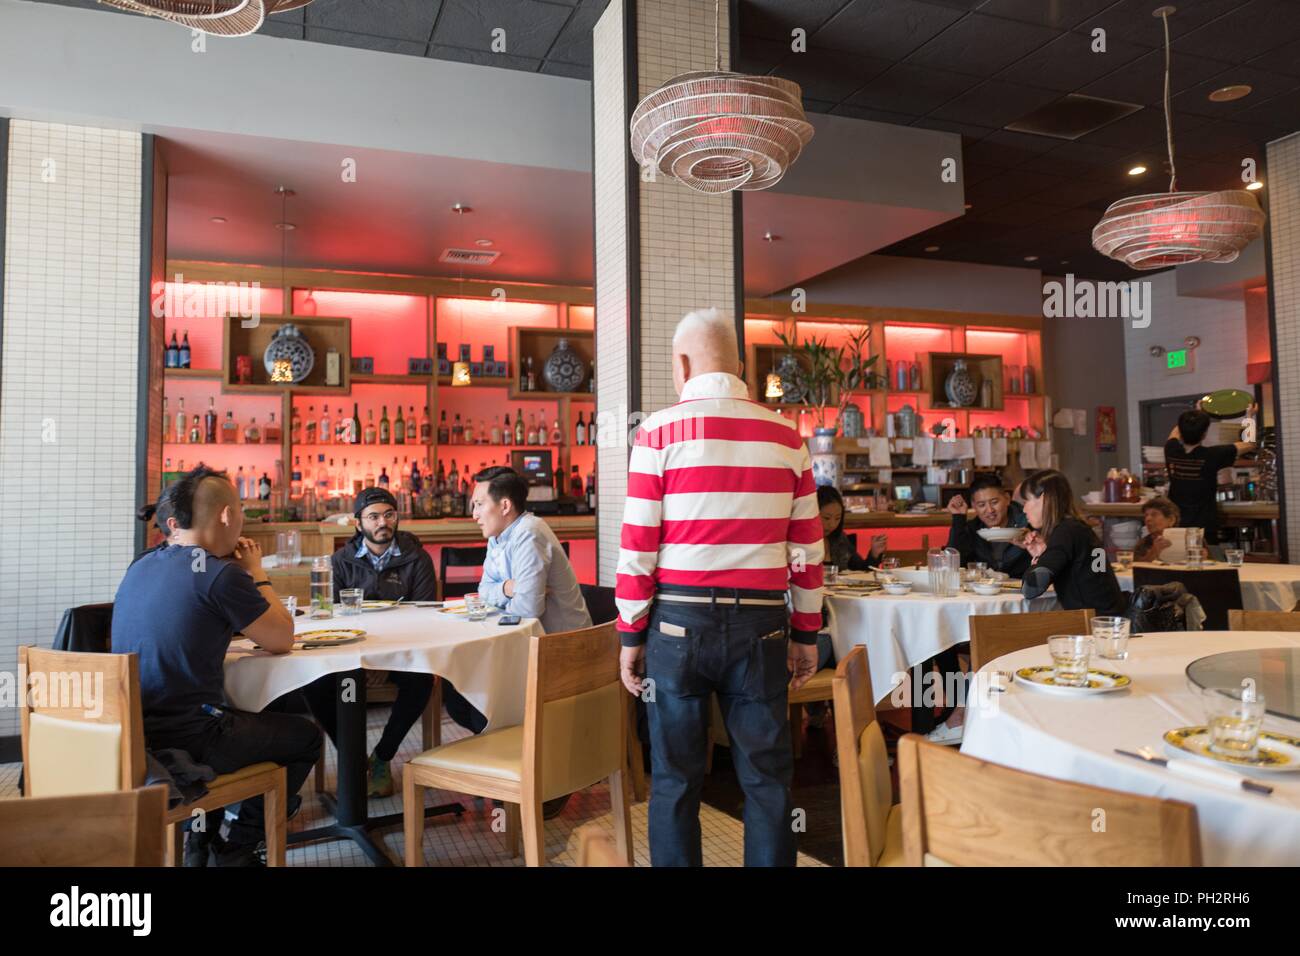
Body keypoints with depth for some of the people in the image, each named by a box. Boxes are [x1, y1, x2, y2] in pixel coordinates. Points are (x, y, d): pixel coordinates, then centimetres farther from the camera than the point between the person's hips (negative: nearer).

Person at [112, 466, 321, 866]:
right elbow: (282, 640, -8)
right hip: (185, 740, -8)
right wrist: (256, 572, 2)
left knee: (245, 717, 33)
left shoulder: (140, 567, 6)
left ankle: (200, 838, 32)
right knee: (306, 736, 13)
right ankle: (237, 850, 21)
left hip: (131, 735, 8)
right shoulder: (220, 574, -20)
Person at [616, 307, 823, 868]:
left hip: (678, 623, -2)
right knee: (766, 777, 12)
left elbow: (638, 548, -6)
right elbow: (807, 549, 5)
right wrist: (806, 636, 14)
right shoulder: (785, 436, 4)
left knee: (675, 778, 10)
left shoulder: (659, 433, -4)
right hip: (760, 625, 2)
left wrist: (631, 637, 3)